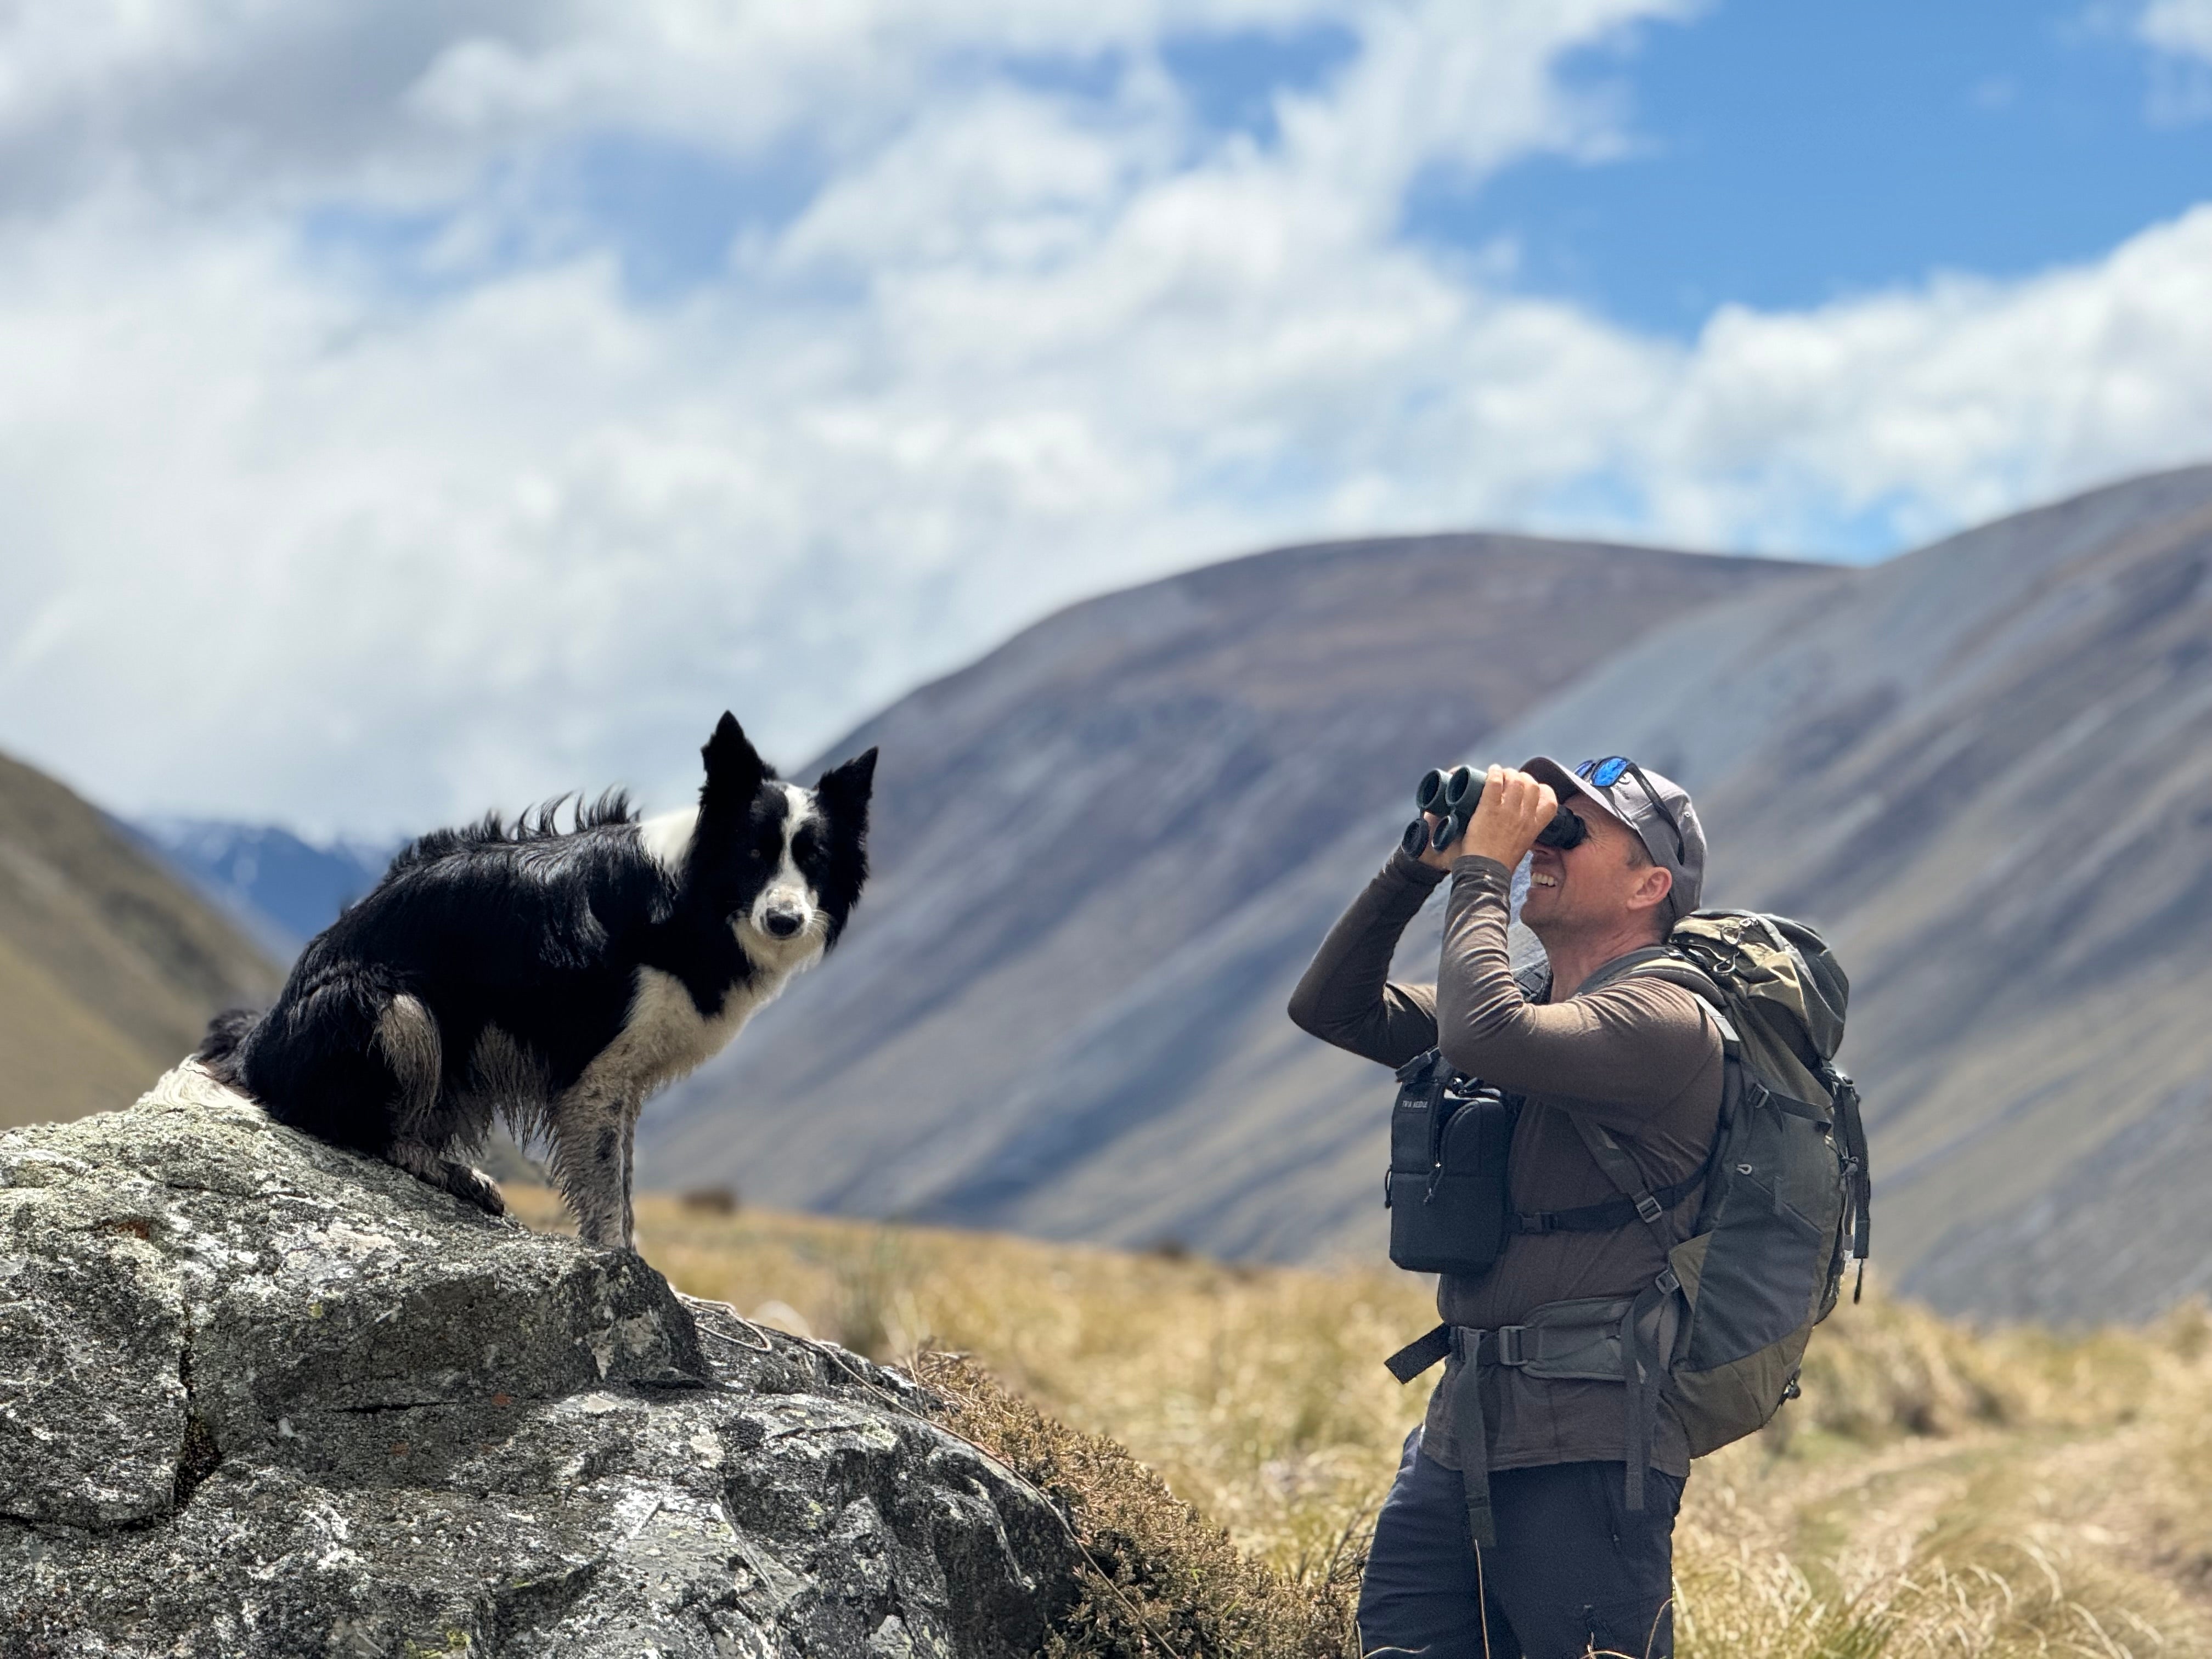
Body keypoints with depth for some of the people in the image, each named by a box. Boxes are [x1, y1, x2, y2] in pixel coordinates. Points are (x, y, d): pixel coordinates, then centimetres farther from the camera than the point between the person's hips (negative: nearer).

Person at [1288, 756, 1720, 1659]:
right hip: (1461, 1429, 8)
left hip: (1586, 1451, -8)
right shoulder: (1536, 1007, 17)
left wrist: (1481, 869, -13)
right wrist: (1418, 868, 5)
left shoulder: (1662, 1023, -11)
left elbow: (1484, 1035, -27)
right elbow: (1332, 1007, 16)